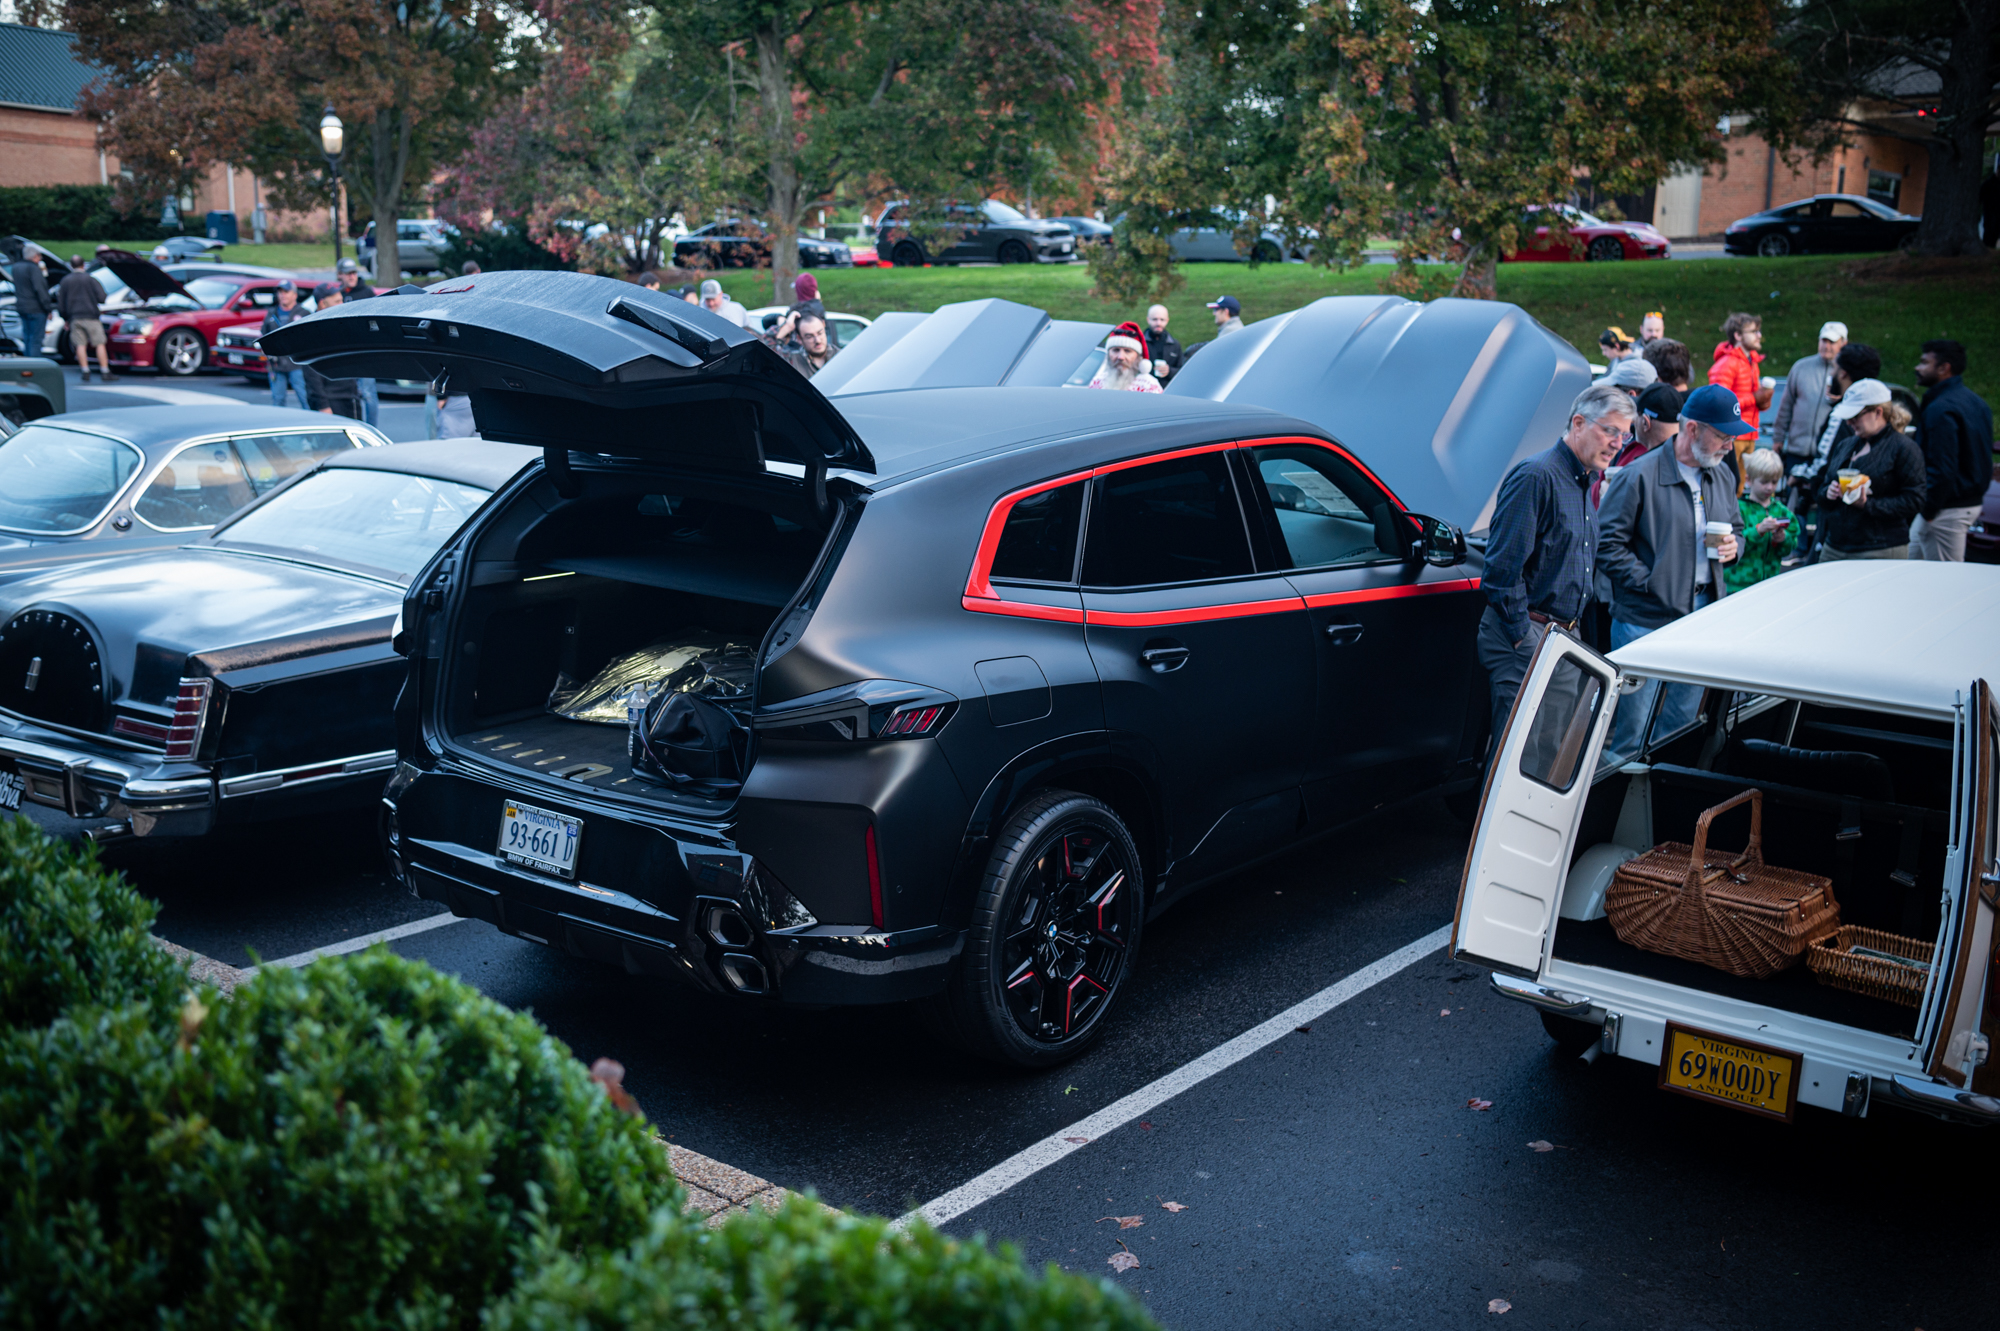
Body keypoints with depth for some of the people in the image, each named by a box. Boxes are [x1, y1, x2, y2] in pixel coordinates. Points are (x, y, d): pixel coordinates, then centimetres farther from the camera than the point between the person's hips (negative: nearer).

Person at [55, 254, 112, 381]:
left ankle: (85, 372, -3)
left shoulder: (65, 281, 7)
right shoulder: (90, 279, -2)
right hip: (91, 316, -3)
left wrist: (65, 318, 16)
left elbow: (60, 303, 8)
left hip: (74, 318, 3)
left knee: (80, 345, 3)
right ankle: (105, 372, -5)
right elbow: (101, 297, -8)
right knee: (100, 344, -1)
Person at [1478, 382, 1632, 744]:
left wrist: (1570, 633, 16)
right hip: (1527, 636, -9)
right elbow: (1503, 566, -18)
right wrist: (1524, 638, -17)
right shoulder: (1536, 476, -14)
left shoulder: (1582, 483, 16)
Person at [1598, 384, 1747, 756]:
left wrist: (1733, 544, 2)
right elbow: (1608, 543, -13)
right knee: (1634, 730, -2)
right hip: (1646, 619, -7)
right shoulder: (1639, 477, -12)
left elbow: (1736, 527, 25)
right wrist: (1648, 582, -17)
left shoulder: (1722, 478, 11)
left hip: (1702, 614, 7)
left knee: (1681, 725, 15)